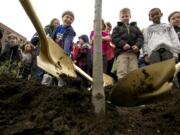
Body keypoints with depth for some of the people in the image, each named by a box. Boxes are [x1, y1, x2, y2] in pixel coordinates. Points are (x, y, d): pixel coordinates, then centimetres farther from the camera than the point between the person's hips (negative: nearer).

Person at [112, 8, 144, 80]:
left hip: (133, 52, 3)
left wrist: (137, 45, -9)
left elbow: (140, 37, 12)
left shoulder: (135, 27, 23)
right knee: (122, 72, -12)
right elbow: (114, 38, -1)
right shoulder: (117, 28, 15)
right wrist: (123, 44, -16)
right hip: (121, 52, -2)